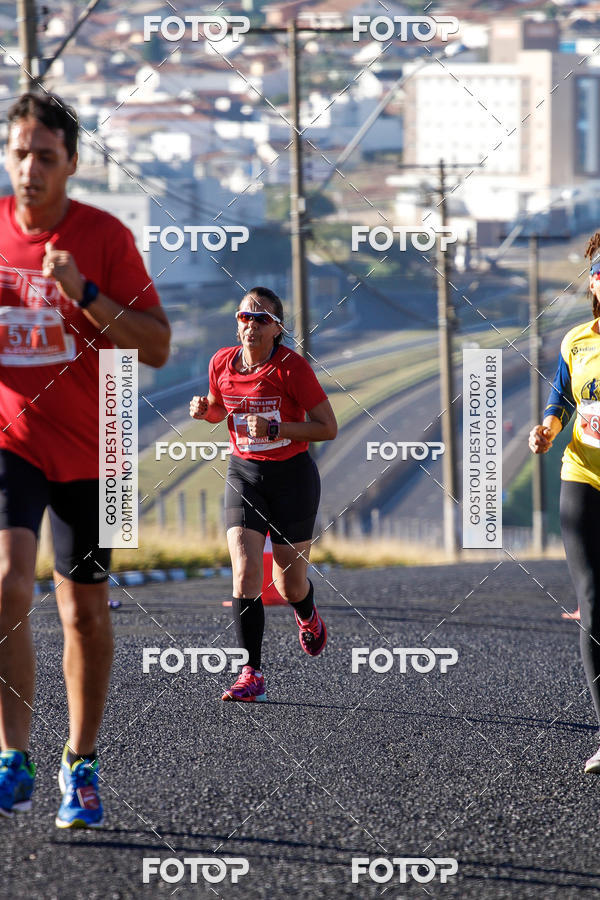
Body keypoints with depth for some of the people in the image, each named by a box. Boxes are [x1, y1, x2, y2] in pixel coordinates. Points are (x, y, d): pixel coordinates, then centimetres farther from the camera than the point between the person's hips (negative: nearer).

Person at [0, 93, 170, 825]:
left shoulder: (105, 237, -5)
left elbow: (156, 346, -8)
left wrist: (85, 292, -21)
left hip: (87, 449, 0)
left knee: (85, 612, 7)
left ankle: (82, 767, 23)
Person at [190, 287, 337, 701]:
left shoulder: (292, 367, -17)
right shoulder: (223, 363, -3)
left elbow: (329, 428, -15)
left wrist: (274, 428, -26)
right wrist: (205, 409, -6)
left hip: (293, 476, -2)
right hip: (244, 473, 3)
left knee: (290, 585, 9)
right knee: (245, 574, -15)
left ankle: (308, 616, 47)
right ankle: (252, 675, -13)